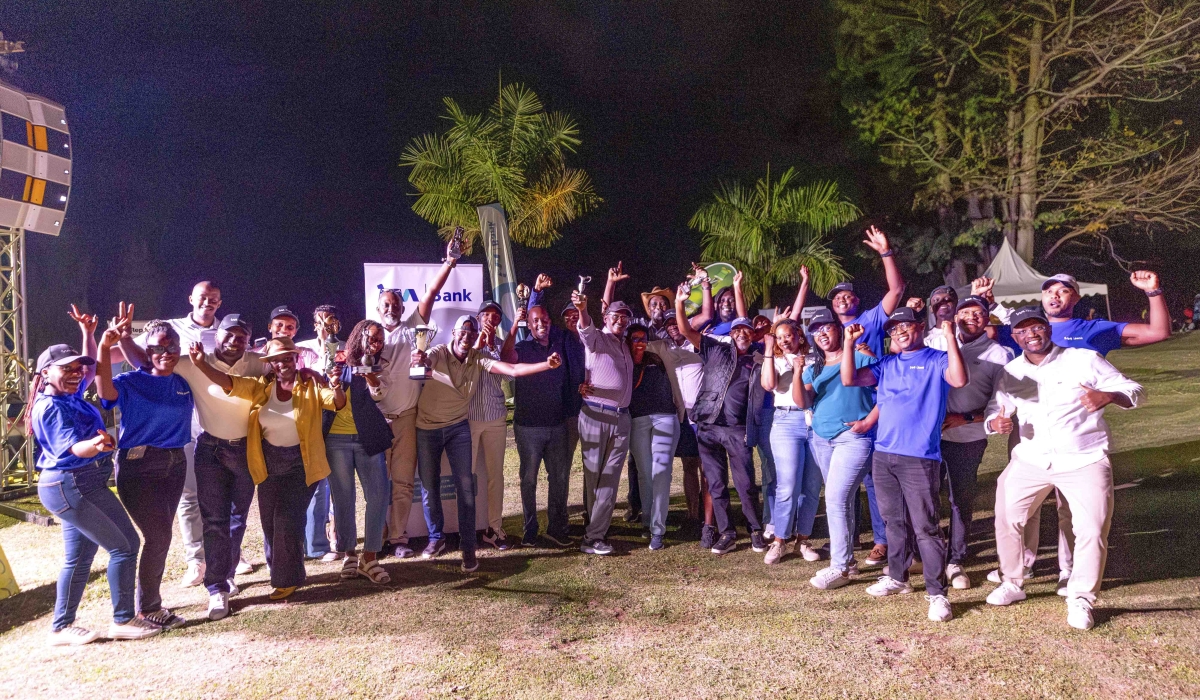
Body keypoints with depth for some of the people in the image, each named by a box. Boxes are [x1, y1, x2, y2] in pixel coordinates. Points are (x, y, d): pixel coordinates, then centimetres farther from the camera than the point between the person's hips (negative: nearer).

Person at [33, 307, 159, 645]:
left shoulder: (70, 396, 11)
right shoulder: (51, 407, -15)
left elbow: (92, 367, 28)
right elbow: (70, 448, -25)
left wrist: (88, 332, 22)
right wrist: (95, 445, -45)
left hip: (75, 486, 10)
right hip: (73, 486, -10)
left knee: (80, 557, 15)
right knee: (125, 545, -8)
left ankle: (61, 627, 23)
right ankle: (123, 620, 0)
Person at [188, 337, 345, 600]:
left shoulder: (311, 385, -8)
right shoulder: (261, 386, 1)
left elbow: (337, 403, -21)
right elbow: (228, 382, -7)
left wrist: (336, 389, -44)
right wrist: (202, 364, -23)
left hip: (301, 462, -4)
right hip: (269, 462, 4)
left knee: (287, 519, -6)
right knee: (270, 521, 11)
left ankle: (287, 578, 9)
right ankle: (280, 574, 28)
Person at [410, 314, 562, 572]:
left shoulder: (478, 360, -9)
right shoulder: (439, 353, -16)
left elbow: (512, 370, -19)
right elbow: (426, 360, -40)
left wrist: (546, 365, -33)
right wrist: (419, 359, -65)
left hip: (458, 427, 1)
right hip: (427, 428, -1)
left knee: (465, 486, -5)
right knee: (429, 485, 9)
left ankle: (468, 547, 4)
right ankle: (436, 538, 29)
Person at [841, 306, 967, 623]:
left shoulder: (936, 360, 0)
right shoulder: (886, 365, 15)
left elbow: (959, 380, -20)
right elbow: (849, 379, 6)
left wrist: (950, 337, -21)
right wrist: (849, 343, -1)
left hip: (920, 458, -6)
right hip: (883, 455, 6)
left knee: (925, 527, -5)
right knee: (894, 522, 17)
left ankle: (937, 593, 1)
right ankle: (897, 577, 30)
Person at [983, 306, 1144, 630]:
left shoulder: (1084, 360, -5)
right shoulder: (1011, 372, 6)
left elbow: (1135, 391, -4)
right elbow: (994, 409, 10)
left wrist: (1109, 396, -28)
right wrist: (997, 422, -16)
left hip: (1084, 461, -3)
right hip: (1030, 461, 3)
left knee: (1092, 531, -6)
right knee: (1006, 518, 2)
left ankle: (1081, 599, 13)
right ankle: (1013, 584, 23)